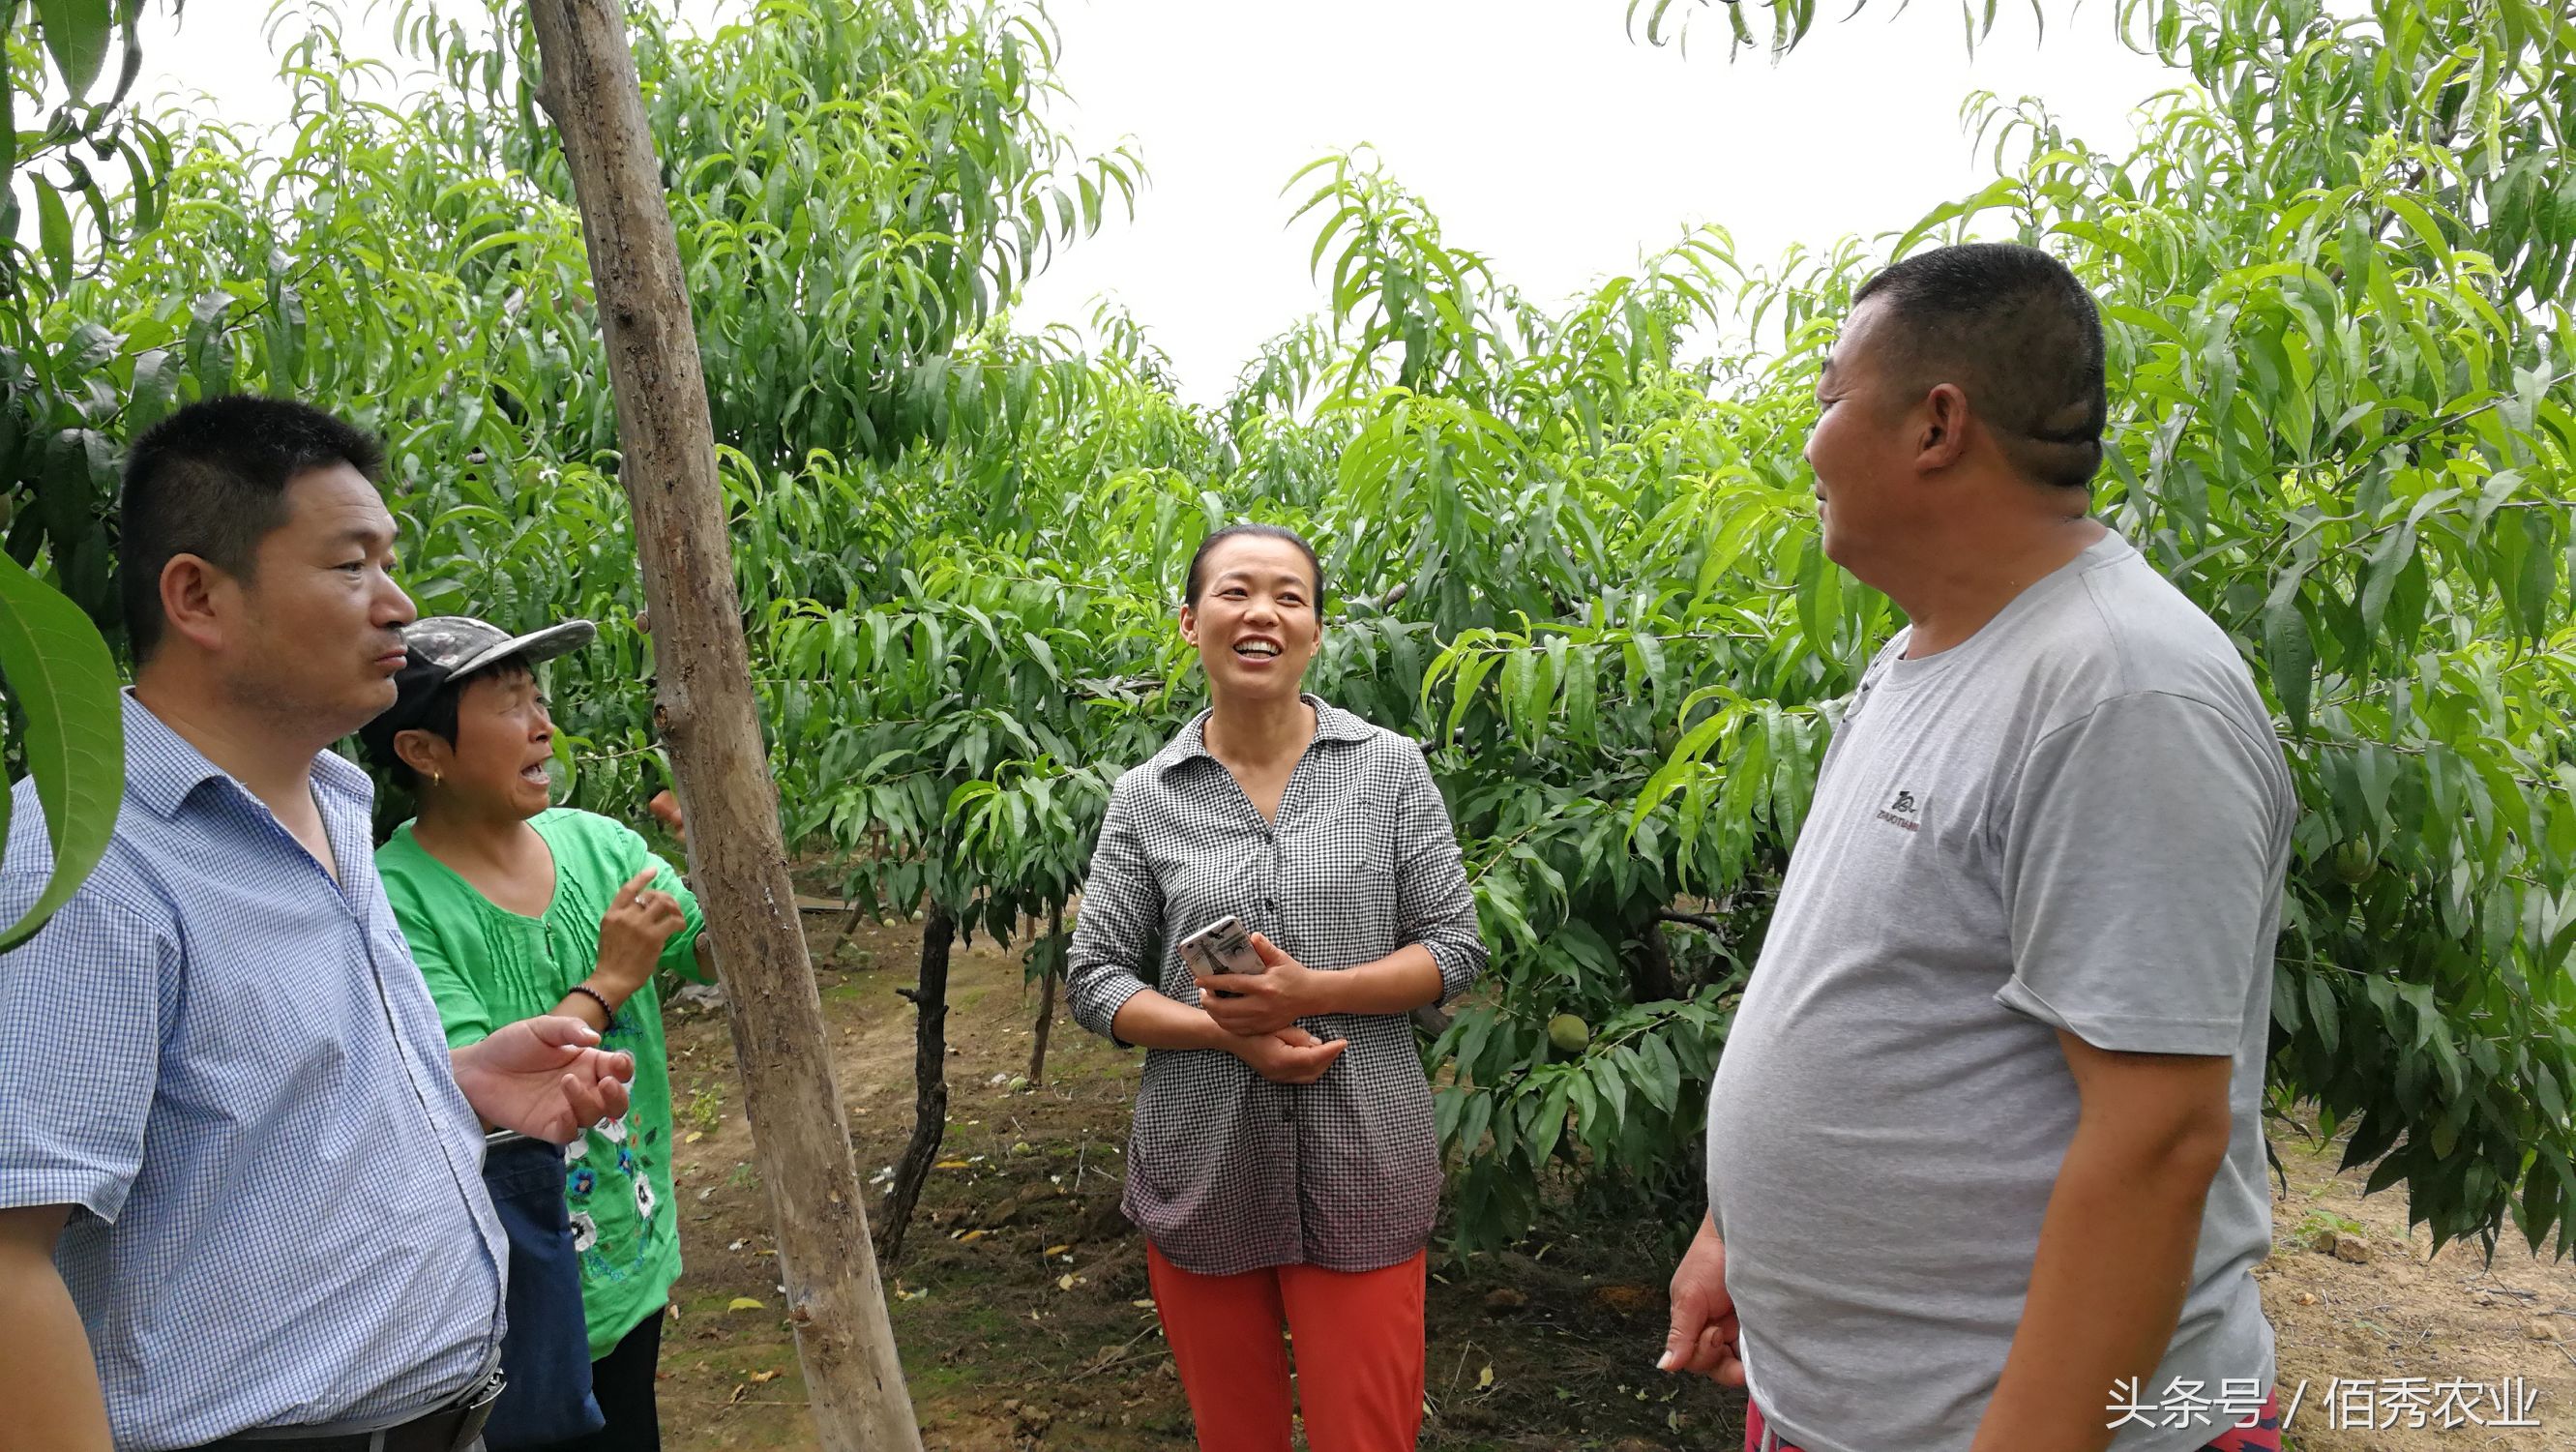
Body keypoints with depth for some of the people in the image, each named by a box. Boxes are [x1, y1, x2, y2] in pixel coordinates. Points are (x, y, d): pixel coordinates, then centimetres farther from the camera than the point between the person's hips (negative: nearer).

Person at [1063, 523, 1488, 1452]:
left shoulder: (1391, 768, -2)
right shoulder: (1146, 797, 0)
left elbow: (1455, 948, -2)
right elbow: (1092, 979, 1)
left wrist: (1308, 993, -17)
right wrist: (1228, 1033, -16)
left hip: (1364, 1167, -1)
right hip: (1202, 1169, 1)